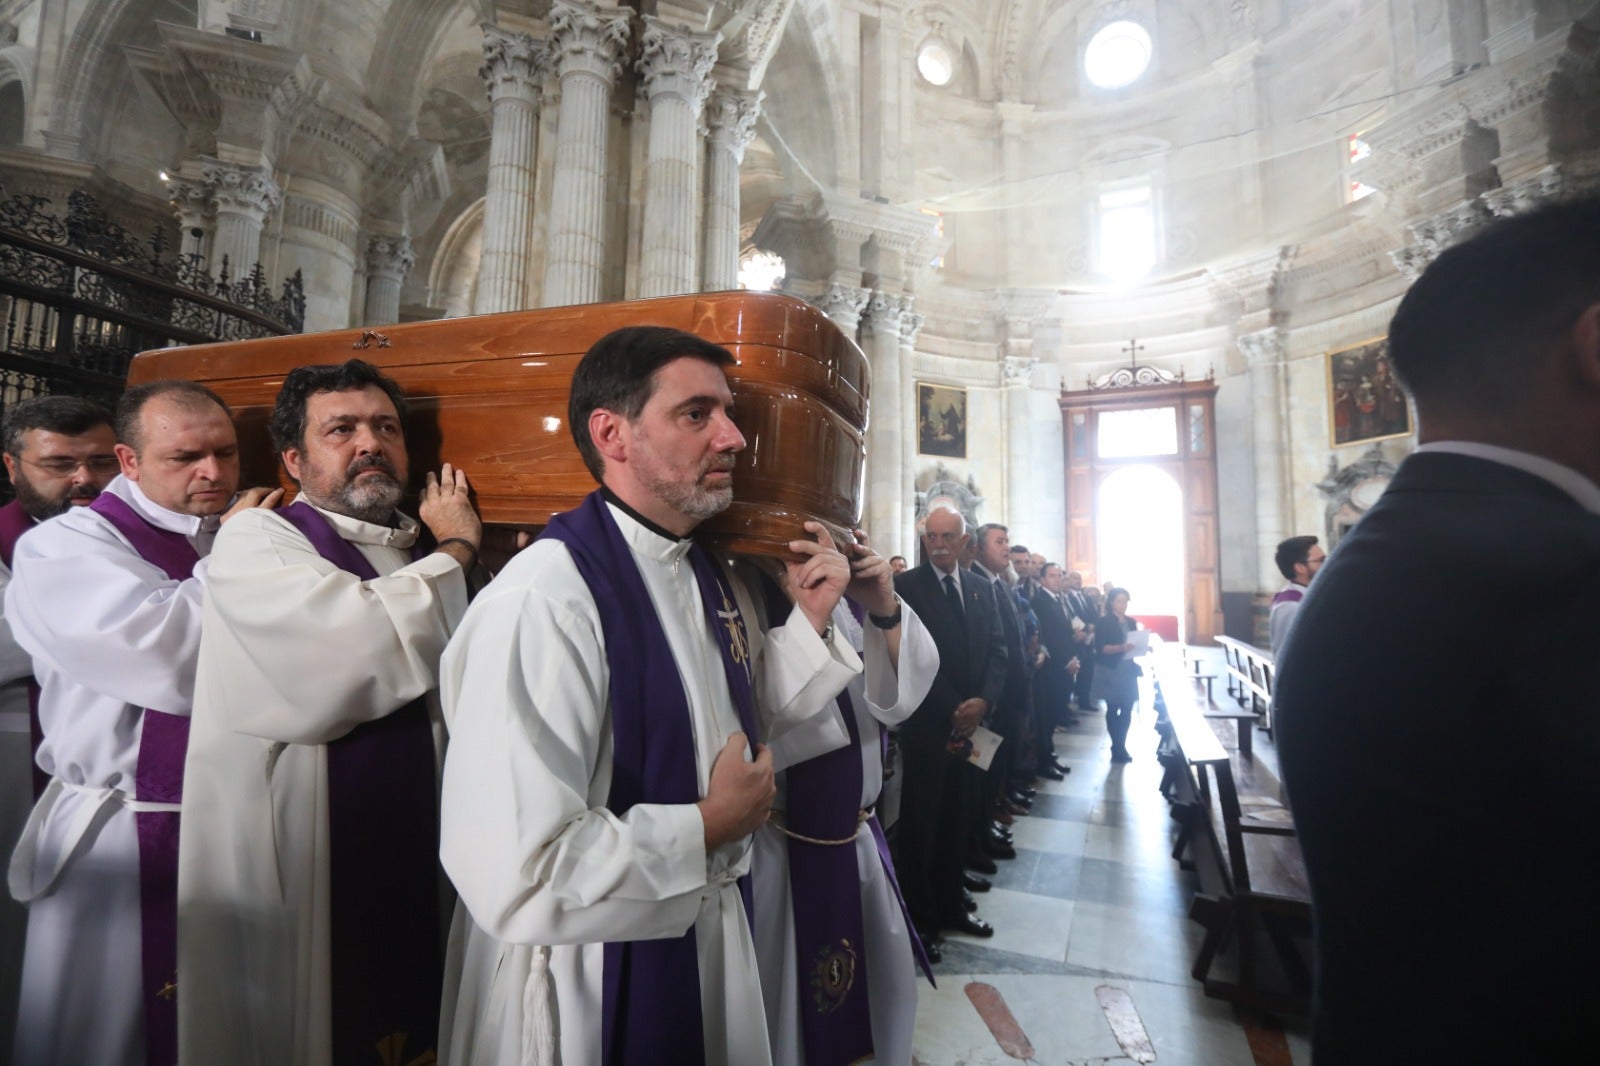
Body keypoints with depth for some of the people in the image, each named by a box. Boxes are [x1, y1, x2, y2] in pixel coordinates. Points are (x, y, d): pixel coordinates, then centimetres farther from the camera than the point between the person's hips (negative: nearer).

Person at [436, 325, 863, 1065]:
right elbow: (515, 879, -32)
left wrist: (808, 621, -4)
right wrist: (709, 825, -19)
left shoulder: (715, 580, -1)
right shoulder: (543, 600, -28)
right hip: (594, 973, -7)